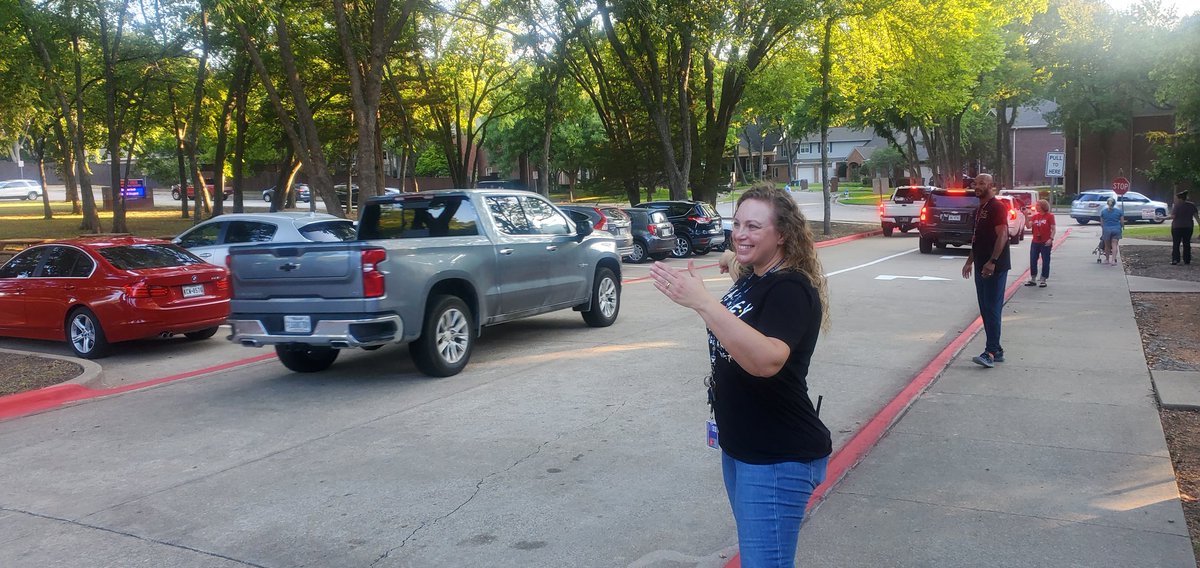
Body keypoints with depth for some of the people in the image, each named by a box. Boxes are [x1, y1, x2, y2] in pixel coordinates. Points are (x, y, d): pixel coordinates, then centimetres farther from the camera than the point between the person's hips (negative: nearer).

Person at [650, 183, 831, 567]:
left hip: (779, 458, -9)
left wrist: (701, 302, -44)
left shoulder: (791, 289, -19)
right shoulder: (749, 280, 7)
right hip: (739, 447, 10)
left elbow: (767, 360, -39)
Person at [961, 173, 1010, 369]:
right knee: (985, 310, 10)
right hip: (981, 267, 10)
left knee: (992, 309, -10)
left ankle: (991, 352, -9)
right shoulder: (980, 209, 18)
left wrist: (992, 262, -26)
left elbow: (1002, 236, -19)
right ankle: (996, 350, 16)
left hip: (995, 267, -9)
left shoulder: (997, 207, -11)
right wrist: (970, 261, 21)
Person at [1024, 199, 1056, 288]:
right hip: (1035, 242, 5)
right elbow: (1029, 226, -3)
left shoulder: (1050, 216, -6)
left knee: (1045, 261, 2)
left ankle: (1043, 280, 10)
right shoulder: (1034, 216, 7)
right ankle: (1033, 279, 15)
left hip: (1045, 243, -5)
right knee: (1033, 261, 6)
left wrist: (1051, 239, -18)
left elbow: (1053, 229, -7)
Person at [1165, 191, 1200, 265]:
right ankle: (1187, 260, 8)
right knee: (1187, 244, 9)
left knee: (1176, 244, 0)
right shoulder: (1192, 205, 6)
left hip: (1177, 227, -4)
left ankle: (1175, 259, -7)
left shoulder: (1176, 205, -10)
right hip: (1188, 227, 4)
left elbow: (1173, 216, -16)